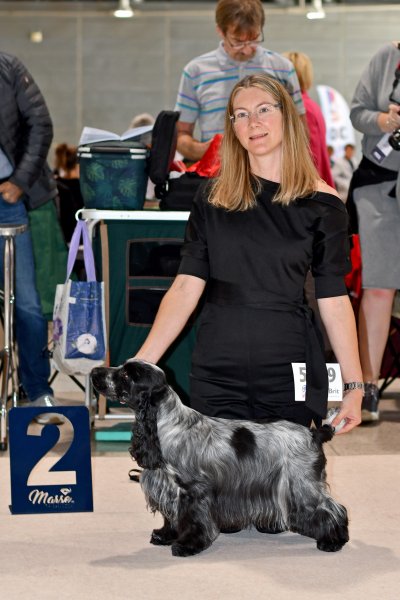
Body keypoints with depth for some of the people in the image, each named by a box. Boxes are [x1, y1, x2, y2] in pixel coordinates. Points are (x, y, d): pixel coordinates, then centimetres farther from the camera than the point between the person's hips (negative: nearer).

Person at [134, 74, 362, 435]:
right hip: (217, 374, 2)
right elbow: (186, 287, 1)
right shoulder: (213, 199, 6)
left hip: (289, 371, -2)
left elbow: (334, 302, 0)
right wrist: (140, 364, -7)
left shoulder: (320, 203, 0)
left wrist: (354, 385, -3)